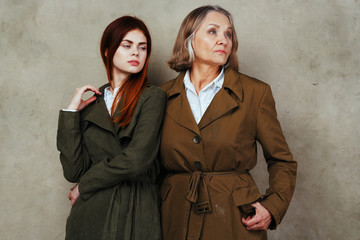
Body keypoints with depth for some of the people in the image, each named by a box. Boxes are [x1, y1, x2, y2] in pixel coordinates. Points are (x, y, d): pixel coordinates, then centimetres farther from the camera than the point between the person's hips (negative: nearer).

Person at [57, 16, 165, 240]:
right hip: (90, 216, 3)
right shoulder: (90, 103, 7)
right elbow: (74, 171, -3)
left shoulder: (152, 97, -3)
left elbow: (137, 159, -15)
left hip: (137, 213, -2)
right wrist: (71, 112, -5)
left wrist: (85, 185, -4)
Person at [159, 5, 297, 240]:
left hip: (236, 221, -1)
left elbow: (282, 161, 4)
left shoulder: (256, 93, -3)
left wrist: (273, 207, -9)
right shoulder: (164, 95, 2)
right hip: (175, 219, 2)